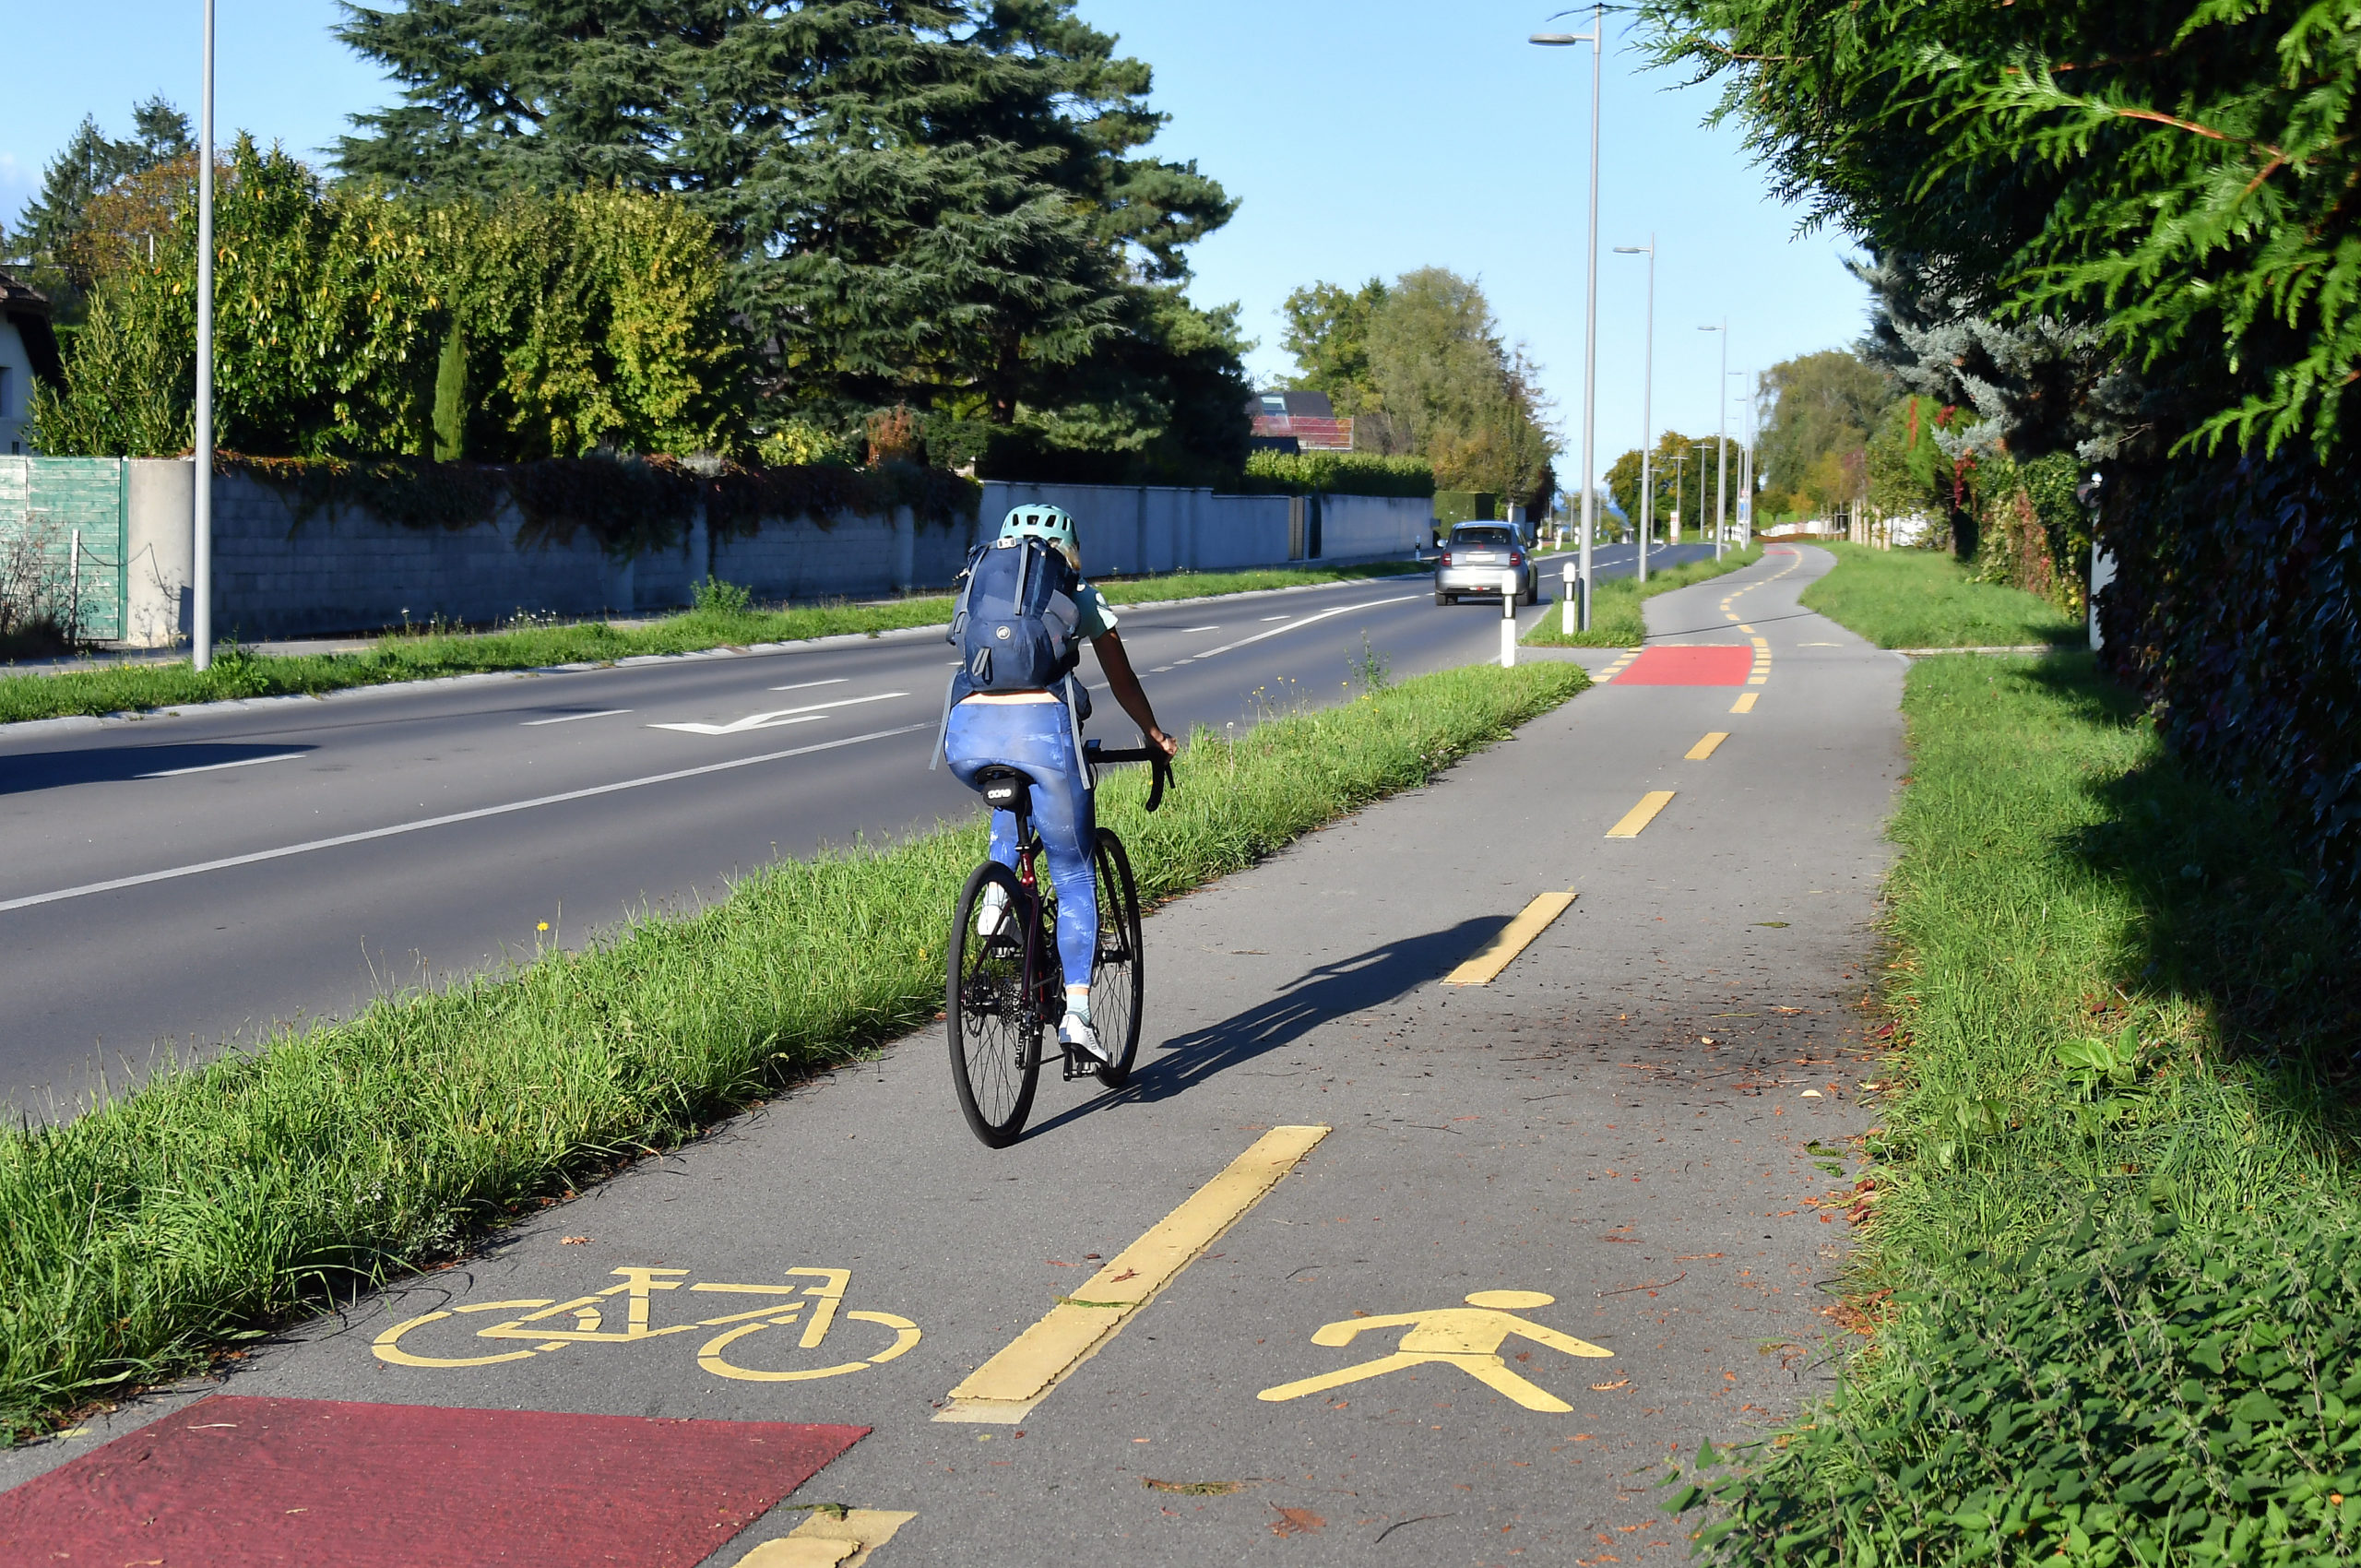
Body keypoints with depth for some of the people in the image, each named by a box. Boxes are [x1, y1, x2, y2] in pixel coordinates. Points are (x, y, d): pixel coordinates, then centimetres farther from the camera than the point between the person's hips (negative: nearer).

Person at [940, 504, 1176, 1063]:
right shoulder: (1081, 597, 22)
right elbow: (1123, 682, 31)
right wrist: (1155, 735, 48)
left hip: (968, 734, 3)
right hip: (1040, 728, -3)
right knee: (1075, 876, 11)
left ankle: (998, 893, 18)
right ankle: (1077, 1012, 1)